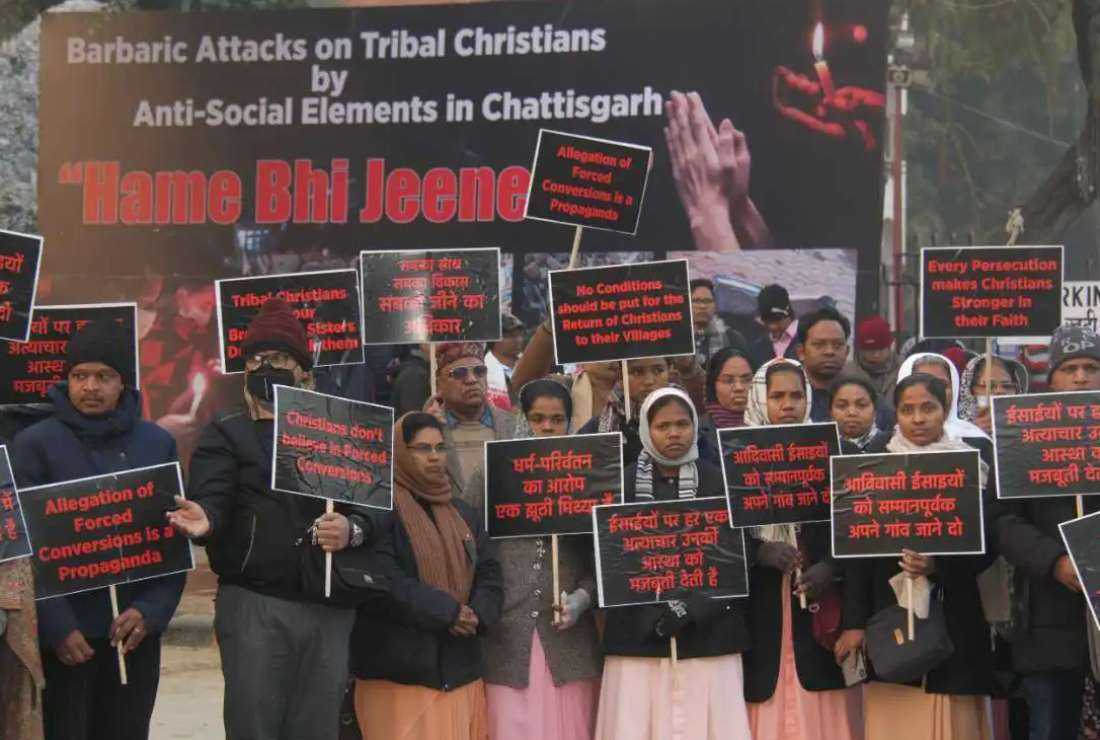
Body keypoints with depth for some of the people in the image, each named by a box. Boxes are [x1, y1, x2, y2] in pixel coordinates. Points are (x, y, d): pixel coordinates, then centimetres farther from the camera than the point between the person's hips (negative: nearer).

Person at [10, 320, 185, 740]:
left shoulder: (157, 444, 7)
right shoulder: (35, 444, -3)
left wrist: (151, 612, -7)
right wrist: (56, 626, -14)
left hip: (137, 631, 3)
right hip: (64, 635, -3)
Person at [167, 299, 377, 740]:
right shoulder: (226, 434, 8)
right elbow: (212, 497, -9)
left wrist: (352, 530, -18)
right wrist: (203, 519, -33)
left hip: (329, 607, 3)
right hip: (254, 605, -3)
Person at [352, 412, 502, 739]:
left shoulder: (464, 514, 19)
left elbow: (489, 573, 11)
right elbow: (381, 581, -17)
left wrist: (476, 614, -10)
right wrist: (447, 611, -17)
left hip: (460, 667, 6)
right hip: (400, 670, -6)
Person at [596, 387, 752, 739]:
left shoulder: (720, 482, 5)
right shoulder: (622, 484, 5)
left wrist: (691, 609, -11)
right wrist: (655, 614, -10)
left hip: (709, 636, 0)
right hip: (639, 637, 0)